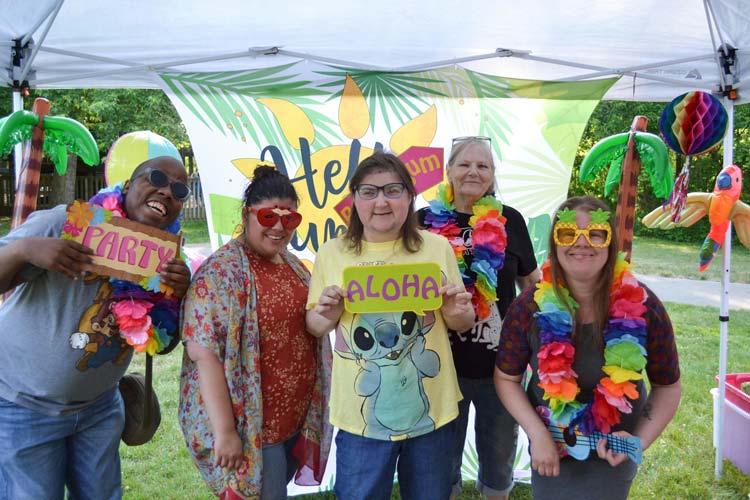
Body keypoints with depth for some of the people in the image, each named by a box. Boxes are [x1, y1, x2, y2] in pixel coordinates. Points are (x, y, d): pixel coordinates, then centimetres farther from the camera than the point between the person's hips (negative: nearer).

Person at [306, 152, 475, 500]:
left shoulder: (437, 247, -2)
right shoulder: (332, 254, -4)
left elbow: (461, 324, 6)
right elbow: (315, 326, 5)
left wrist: (457, 313, -16)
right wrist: (327, 316, -17)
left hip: (430, 408, 1)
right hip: (361, 413, -1)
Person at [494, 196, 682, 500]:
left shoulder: (642, 307, -15)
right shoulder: (530, 307, -15)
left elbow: (668, 387, -3)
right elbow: (506, 378, -5)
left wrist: (641, 439, -15)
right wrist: (537, 434, -15)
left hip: (613, 456, 0)